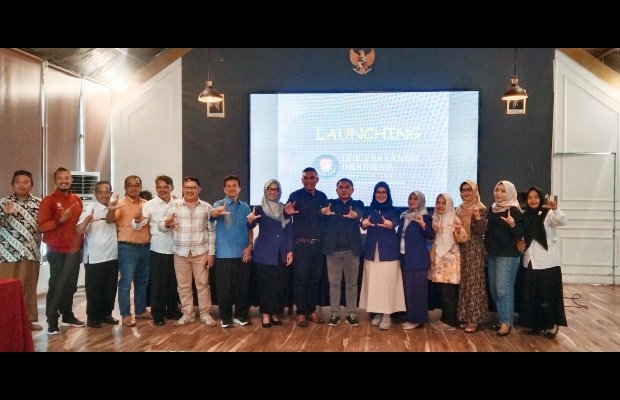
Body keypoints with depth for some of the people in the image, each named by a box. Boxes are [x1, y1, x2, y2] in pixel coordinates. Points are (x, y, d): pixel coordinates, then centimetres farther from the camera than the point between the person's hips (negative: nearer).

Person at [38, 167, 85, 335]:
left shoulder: (77, 200, 9)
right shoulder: (48, 200, -8)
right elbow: (42, 226, -13)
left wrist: (82, 244, 13)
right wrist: (60, 220, -28)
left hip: (75, 250, 5)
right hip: (57, 251, -5)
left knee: (71, 285, 13)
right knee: (56, 286, -1)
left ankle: (68, 315, 27)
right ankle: (52, 321, 8)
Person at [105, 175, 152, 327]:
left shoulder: (146, 204, 9)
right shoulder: (120, 204, -8)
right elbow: (109, 220, -22)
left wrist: (142, 220, -7)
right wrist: (111, 210, -42)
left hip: (145, 247, 6)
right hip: (127, 248, -6)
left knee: (142, 281, 15)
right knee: (126, 282, -1)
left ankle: (141, 310, 28)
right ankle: (125, 314, 7)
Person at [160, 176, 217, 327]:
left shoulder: (207, 207, 1)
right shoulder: (174, 205, -1)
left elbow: (212, 231, 2)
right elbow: (161, 225, -3)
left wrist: (211, 253, -2)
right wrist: (167, 224, -27)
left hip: (201, 252, 0)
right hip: (180, 252, 1)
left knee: (203, 284, 6)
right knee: (183, 285, 9)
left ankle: (205, 314, 18)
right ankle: (187, 314, 21)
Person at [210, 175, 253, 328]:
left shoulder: (245, 207, 9)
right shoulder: (219, 204, -3)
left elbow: (249, 228, 13)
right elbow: (212, 214, -27)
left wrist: (250, 246, -1)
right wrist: (217, 211, -51)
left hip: (243, 254, 3)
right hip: (224, 254, -3)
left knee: (243, 286, 8)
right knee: (224, 287, 1)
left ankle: (241, 315, 22)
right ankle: (225, 317, 15)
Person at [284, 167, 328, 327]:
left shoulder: (322, 197, 9)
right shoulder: (295, 195, -5)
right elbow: (287, 216, -19)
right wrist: (287, 212, -39)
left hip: (318, 244, 4)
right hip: (301, 244, -4)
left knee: (315, 279, 11)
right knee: (300, 279, 0)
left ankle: (312, 311, 21)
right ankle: (301, 313, 9)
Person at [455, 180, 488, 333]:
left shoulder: (481, 209, -7)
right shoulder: (459, 209, 11)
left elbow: (481, 231, -15)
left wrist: (477, 217, -29)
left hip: (475, 250, -6)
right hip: (461, 249, 6)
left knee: (474, 282, -4)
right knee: (463, 282, 9)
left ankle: (474, 319, 2)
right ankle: (464, 317, 16)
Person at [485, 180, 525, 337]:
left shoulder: (514, 210, -11)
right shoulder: (492, 209, 10)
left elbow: (519, 234, -15)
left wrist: (512, 224, -34)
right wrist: (487, 248, 18)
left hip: (508, 255, -8)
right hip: (492, 254, 8)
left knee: (503, 289, -7)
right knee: (493, 288, 11)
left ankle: (507, 322, 3)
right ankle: (501, 318, 23)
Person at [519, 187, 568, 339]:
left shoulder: (548, 214, -8)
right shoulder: (526, 216, 9)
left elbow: (562, 221, -29)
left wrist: (555, 209, -47)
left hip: (547, 262, -6)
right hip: (530, 262, 6)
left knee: (548, 295, 1)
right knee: (531, 295, 10)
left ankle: (552, 325, 14)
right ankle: (537, 325, 22)